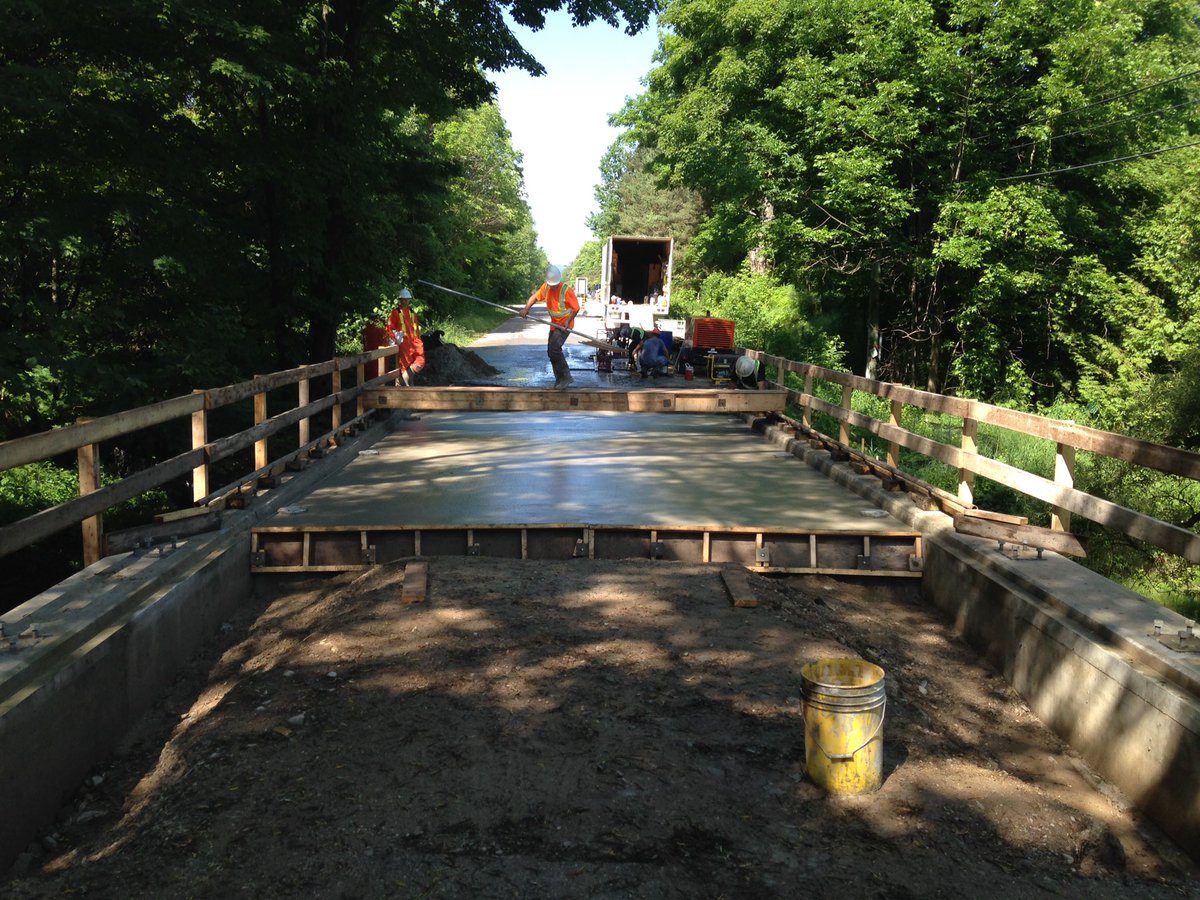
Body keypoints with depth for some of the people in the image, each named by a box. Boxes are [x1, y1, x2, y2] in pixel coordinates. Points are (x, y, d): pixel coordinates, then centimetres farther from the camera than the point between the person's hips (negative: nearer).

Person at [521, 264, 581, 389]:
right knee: (551, 351, 9)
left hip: (564, 324, -8)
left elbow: (576, 308, -14)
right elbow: (535, 297, 5)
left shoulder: (567, 290, -21)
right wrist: (526, 308, -10)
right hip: (554, 324, 8)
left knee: (554, 348, -23)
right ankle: (559, 380, 20)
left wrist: (568, 321, -25)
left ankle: (566, 376, -16)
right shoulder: (546, 287, -4)